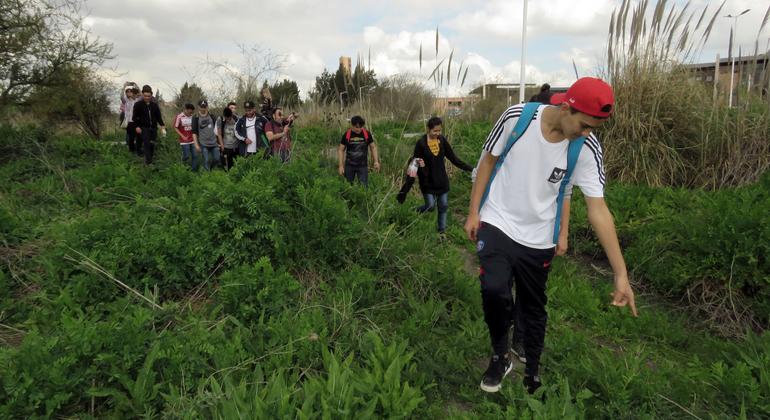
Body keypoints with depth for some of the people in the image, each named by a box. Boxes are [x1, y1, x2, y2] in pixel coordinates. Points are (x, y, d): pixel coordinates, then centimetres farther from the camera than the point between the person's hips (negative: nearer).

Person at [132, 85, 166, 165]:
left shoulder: (154, 105, 9)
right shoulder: (138, 104, 0)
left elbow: (159, 116, 14)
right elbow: (134, 117, 1)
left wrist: (162, 125, 0)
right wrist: (137, 126, -9)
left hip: (153, 128, 4)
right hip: (144, 128, -4)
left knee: (152, 145, 6)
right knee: (146, 144, -13)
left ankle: (150, 160, 18)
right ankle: (148, 161, -14)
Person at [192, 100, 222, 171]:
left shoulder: (211, 116, 8)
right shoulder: (196, 118, -1)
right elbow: (194, 132, -2)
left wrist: (221, 143, 9)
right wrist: (196, 145, -10)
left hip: (214, 143, 3)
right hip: (203, 144, -3)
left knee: (217, 159, 4)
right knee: (206, 161, -1)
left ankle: (211, 170, 29)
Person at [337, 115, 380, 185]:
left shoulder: (367, 134, -6)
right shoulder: (347, 135, -7)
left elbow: (373, 147, 5)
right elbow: (341, 150, 0)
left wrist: (376, 161, -5)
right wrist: (341, 166, -5)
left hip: (363, 166, 0)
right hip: (349, 165, 1)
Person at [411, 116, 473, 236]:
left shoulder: (442, 140, -1)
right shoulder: (421, 143, -13)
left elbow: (453, 158, 3)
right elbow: (415, 162, -6)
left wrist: (469, 168, -2)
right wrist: (420, 165, -30)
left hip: (442, 180, 4)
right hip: (428, 181, -4)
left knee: (444, 206, 7)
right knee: (430, 206, -6)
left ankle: (441, 232, 20)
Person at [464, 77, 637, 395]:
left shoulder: (587, 148, -14)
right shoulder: (516, 117, -17)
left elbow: (598, 209, -13)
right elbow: (488, 160, -2)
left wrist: (620, 273, -15)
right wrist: (473, 211, -1)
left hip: (539, 240, 2)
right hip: (496, 223, -1)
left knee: (534, 308, 11)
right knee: (494, 290, -23)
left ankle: (532, 371, 36)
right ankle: (500, 357, 5)